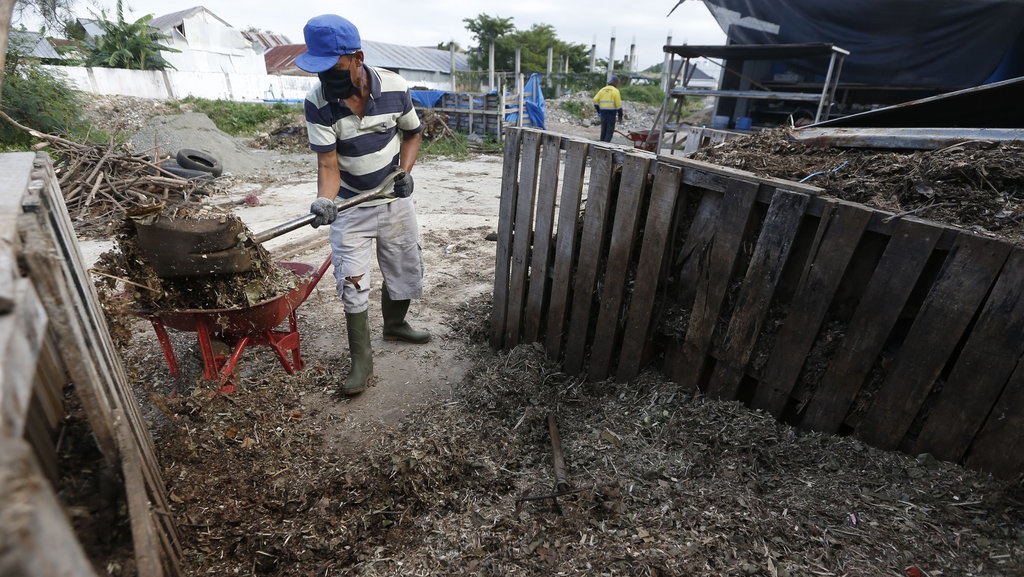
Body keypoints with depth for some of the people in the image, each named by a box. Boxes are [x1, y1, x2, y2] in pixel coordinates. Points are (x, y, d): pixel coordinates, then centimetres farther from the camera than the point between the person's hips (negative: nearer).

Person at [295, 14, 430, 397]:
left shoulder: (394, 88, -13)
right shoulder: (317, 103, -17)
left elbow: (412, 134, 2)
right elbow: (328, 164, -18)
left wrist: (405, 170, -14)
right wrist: (324, 200, -37)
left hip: (395, 200, 2)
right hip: (350, 206, -2)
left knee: (405, 269, 13)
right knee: (352, 283, -4)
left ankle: (394, 325, 40)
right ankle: (361, 361, 10)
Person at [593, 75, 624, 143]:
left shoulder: (602, 90, 11)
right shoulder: (615, 91, -5)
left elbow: (595, 100, 6)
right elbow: (618, 104, -9)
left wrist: (598, 110, 15)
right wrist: (620, 116, -2)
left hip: (603, 113, 5)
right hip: (611, 113, -5)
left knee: (603, 130, 14)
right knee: (610, 131, -3)